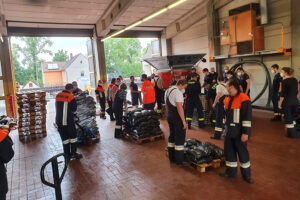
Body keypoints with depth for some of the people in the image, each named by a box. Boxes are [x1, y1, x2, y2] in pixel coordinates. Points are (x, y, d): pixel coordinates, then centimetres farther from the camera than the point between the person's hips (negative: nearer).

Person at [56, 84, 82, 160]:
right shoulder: (71, 97, -14)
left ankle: (67, 155, 19)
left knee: (64, 138, 13)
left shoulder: (58, 95, 6)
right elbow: (74, 109, -9)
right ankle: (73, 154, 15)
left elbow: (57, 107, 13)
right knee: (73, 137, 10)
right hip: (68, 121, -6)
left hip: (59, 121, 6)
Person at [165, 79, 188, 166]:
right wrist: (184, 121, -21)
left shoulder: (168, 90, 12)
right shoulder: (178, 92, -18)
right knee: (180, 137, 0)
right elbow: (180, 108, -23)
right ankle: (179, 160, 7)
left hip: (169, 116, 9)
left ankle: (172, 158, 26)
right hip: (177, 117, -9)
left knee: (172, 136, 17)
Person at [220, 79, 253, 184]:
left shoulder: (244, 99, -14)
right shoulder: (228, 99, 11)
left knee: (242, 152, 3)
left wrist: (245, 132, -20)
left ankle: (246, 174, 21)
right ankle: (231, 171, 29)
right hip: (229, 130, 7)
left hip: (239, 131, -7)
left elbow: (247, 117, -17)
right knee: (228, 151, 12)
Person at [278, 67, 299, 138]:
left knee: (288, 117, 4)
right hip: (295, 101, 7)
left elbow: (283, 94, -15)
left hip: (287, 102, -7)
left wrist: (280, 103, -7)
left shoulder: (285, 81, -15)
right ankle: (295, 133, 24)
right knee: (293, 117, 17)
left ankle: (291, 134, 11)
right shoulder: (295, 80, 6)